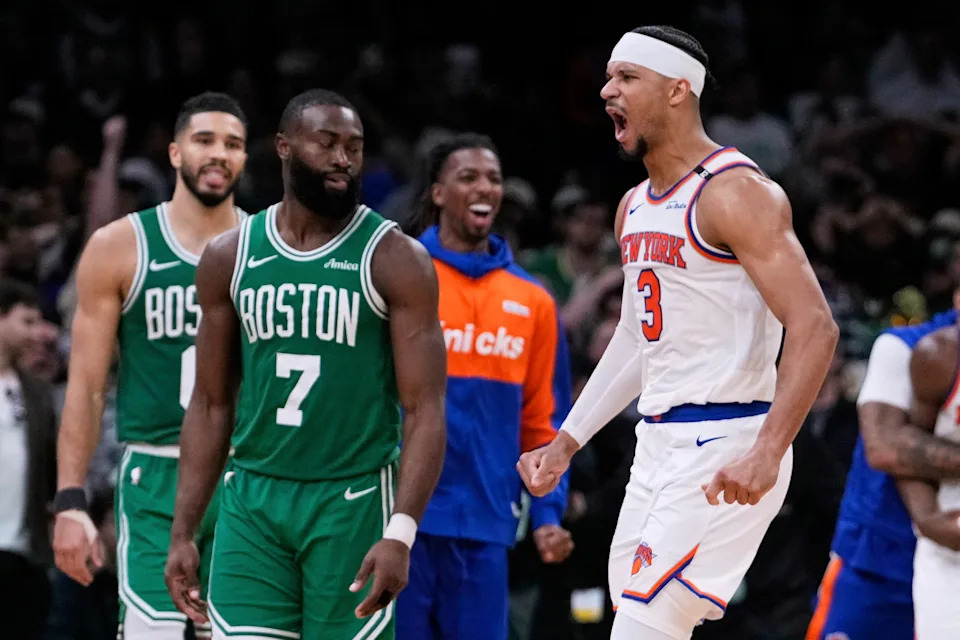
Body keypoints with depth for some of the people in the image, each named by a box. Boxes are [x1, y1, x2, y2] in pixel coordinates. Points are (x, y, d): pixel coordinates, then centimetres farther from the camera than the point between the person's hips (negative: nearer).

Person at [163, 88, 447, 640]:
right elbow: (212, 404, 12)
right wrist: (183, 532, 6)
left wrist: (401, 533, -21)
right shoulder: (229, 258, 7)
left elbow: (425, 410, -9)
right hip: (252, 499, 3)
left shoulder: (395, 259, -4)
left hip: (352, 502, -3)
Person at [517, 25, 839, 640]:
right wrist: (566, 443, 21)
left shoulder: (736, 192, -14)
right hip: (659, 444, 9)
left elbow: (815, 330, -20)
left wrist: (767, 453, -30)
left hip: (725, 450, -9)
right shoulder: (635, 207, 15)